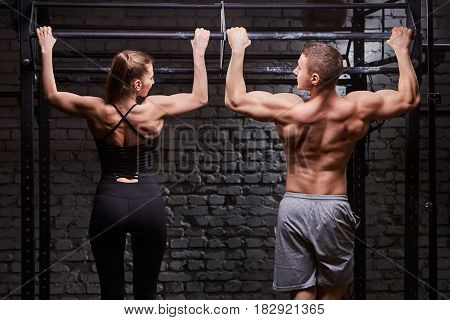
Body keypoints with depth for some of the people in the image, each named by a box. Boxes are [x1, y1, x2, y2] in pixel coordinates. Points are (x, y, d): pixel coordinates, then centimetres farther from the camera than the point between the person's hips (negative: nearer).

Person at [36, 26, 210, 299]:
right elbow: (200, 98, 9)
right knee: (146, 292, 11)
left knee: (112, 293, 10)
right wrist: (199, 53, 15)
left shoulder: (96, 110, -6)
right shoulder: (155, 108, -9)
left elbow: (51, 95, 13)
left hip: (108, 203, 1)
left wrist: (47, 51, 20)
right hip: (148, 202, -1)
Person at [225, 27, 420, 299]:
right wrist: (402, 50, 18)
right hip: (334, 207, 1)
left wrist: (238, 50, 7)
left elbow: (234, 99, -2)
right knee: (331, 294, 18)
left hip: (294, 206, -1)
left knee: (302, 293, 8)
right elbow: (410, 98, 7)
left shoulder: (288, 109, -14)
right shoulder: (358, 108, -9)